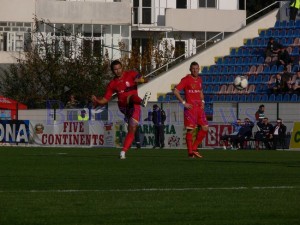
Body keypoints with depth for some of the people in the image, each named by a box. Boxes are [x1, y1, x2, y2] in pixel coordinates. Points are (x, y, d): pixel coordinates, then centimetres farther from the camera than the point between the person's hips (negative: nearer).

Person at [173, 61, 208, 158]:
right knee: (190, 129, -6)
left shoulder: (199, 79, 15)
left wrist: (202, 101, 14)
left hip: (199, 107, 7)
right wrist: (184, 103, -13)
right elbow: (176, 91, -11)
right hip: (190, 107, -7)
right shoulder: (186, 79, -6)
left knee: (205, 128, 2)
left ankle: (194, 148, 10)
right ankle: (190, 152, 0)